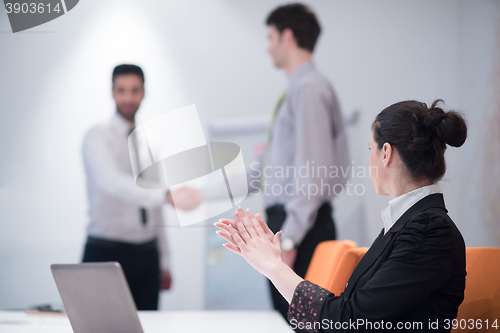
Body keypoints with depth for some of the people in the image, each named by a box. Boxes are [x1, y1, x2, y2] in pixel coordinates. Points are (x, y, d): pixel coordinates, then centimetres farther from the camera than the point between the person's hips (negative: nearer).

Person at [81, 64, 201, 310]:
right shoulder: (97, 138, -7)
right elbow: (112, 181, -28)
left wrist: (164, 262, 16)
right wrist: (166, 195, -43)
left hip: (146, 254, 5)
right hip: (106, 253, -5)